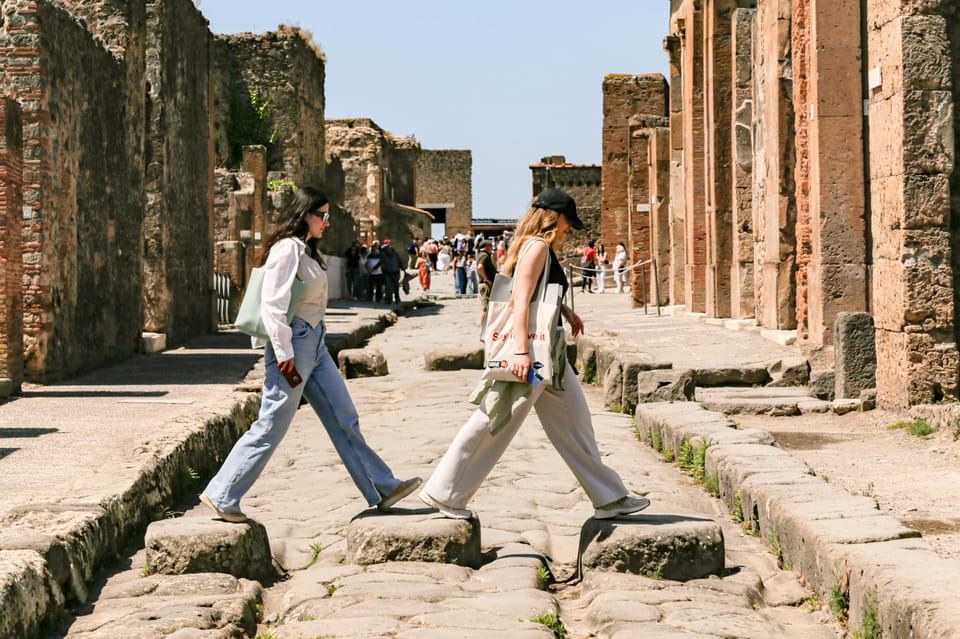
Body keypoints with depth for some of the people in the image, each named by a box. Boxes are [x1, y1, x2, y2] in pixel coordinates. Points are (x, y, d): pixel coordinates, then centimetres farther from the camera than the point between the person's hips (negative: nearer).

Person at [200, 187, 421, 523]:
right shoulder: (287, 249, -15)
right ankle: (220, 495, 4)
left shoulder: (307, 249, 15)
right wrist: (284, 354, -24)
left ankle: (382, 489, 17)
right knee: (271, 427, -5)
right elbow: (272, 304, -22)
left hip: (314, 344, 10)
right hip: (293, 344, -10)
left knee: (344, 419, 11)